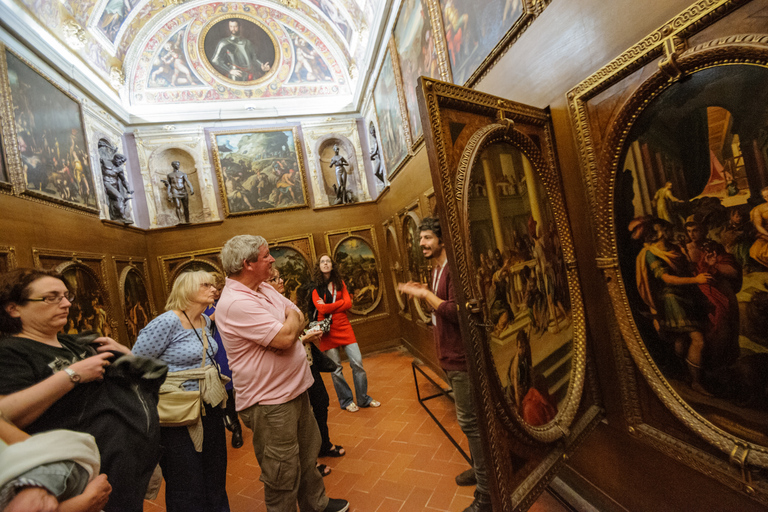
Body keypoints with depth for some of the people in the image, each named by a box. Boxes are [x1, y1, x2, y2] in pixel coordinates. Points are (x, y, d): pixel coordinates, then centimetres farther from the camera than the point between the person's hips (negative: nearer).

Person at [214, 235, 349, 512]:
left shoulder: (265, 288, 5)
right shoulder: (236, 303, -26)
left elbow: (297, 317, 12)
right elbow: (285, 337, -30)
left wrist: (293, 332, -9)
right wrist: (293, 320, -9)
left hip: (294, 390, 10)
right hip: (269, 403, -9)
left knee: (307, 455, 26)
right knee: (283, 475, 10)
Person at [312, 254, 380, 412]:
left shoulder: (339, 283, 9)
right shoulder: (315, 287, -3)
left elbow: (348, 303, -3)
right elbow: (321, 308, -16)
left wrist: (328, 306, -10)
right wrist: (340, 303, -10)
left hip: (344, 326, 3)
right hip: (327, 330, -3)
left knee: (357, 362, 0)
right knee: (336, 369, 4)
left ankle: (363, 399, 17)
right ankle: (346, 401, 24)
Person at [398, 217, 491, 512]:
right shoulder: (437, 270, 12)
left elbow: (457, 312, -27)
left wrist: (426, 295, -23)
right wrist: (424, 293, 6)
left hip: (460, 358, -10)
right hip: (449, 357, 10)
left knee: (470, 421, 1)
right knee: (468, 419, 23)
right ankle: (481, 469, 43)